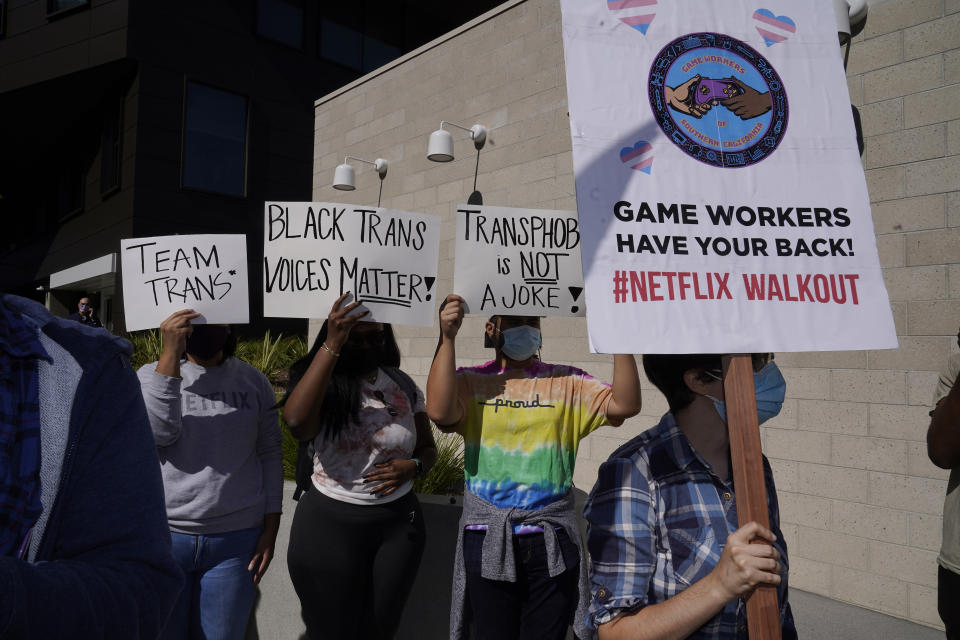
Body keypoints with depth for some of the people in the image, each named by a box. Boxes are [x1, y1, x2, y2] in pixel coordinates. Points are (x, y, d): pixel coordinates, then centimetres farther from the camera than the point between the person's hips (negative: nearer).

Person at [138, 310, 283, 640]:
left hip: (237, 540, 1)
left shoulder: (254, 381, 4)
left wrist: (271, 529, 1)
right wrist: (170, 353, -18)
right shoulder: (152, 374, 2)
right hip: (164, 536, 0)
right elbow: (159, 433, -15)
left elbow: (269, 455, 5)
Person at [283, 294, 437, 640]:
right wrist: (332, 347, -30)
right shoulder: (320, 382, -8)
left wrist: (413, 466, -13)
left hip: (398, 523, 3)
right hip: (329, 525, -3)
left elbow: (428, 449, 11)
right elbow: (296, 423, -31)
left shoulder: (403, 384, 2)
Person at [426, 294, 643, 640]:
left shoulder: (566, 383, 4)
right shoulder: (470, 381, 2)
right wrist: (447, 338, -17)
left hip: (550, 541, 1)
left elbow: (625, 404, -8)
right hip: (488, 540, 0)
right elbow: (439, 411, -17)